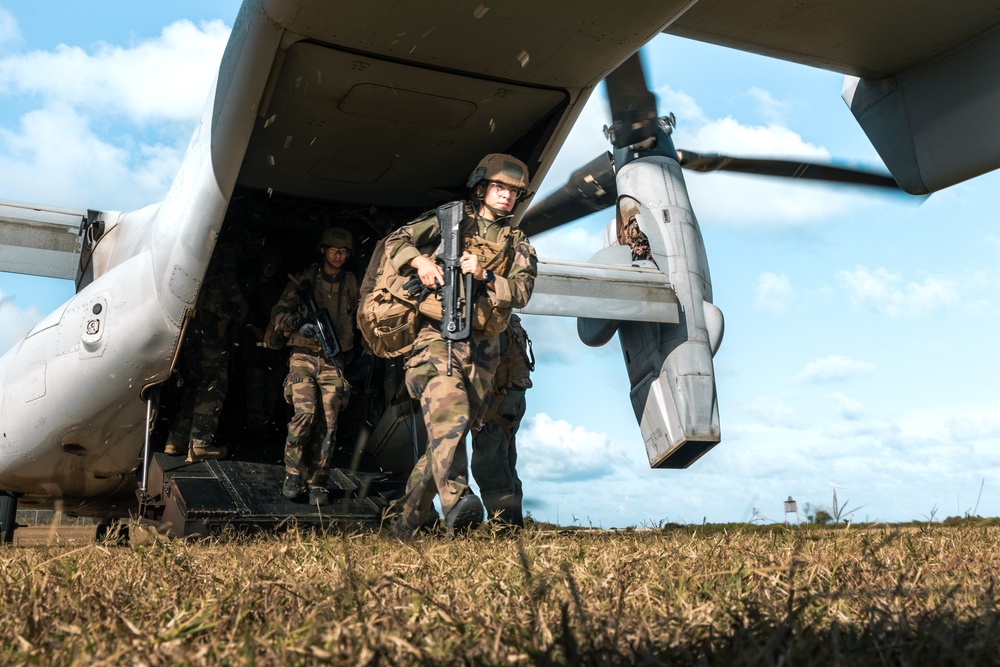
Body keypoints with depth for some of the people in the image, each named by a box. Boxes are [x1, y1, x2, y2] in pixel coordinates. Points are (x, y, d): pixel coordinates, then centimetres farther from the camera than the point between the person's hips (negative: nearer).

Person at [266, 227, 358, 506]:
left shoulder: (350, 283, 13)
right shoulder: (305, 279, 5)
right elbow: (279, 311, -1)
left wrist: (348, 351, 20)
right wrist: (299, 324, -20)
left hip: (333, 361, 2)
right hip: (304, 356, -2)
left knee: (328, 424, -6)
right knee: (305, 412, -19)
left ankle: (317, 484, 2)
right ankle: (293, 474, -1)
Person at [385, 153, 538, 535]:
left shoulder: (518, 245, 18)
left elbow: (522, 293, 2)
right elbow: (395, 242, 6)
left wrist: (484, 275, -14)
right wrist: (421, 261, -15)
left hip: (481, 348, 4)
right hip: (438, 332, -3)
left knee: (454, 426, 5)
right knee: (447, 407, -29)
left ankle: (409, 516, 18)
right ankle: (455, 500, -43)